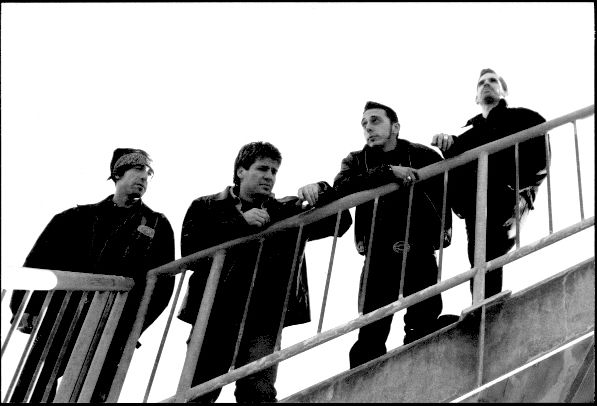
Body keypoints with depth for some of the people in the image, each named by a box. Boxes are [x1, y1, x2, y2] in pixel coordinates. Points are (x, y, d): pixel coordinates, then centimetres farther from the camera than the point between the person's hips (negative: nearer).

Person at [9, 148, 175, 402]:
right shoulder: (80, 217, 12)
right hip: (60, 321, 1)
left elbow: (162, 283, 2)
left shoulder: (157, 226, 9)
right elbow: (39, 261, 9)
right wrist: (27, 306, -4)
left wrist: (130, 325, -8)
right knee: (31, 389, 2)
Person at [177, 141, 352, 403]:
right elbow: (189, 251, -6)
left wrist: (322, 192, -10)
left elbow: (341, 221, 9)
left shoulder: (287, 211, 14)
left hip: (262, 322, 0)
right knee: (197, 393, 4)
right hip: (212, 316, 0)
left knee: (258, 392, -14)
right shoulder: (206, 208, 11)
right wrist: (240, 222, -13)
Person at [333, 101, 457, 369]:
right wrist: (389, 172, -19)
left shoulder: (423, 156, 6)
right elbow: (341, 188, -12)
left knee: (424, 328, -3)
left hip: (421, 255, -1)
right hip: (379, 256, 1)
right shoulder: (356, 161, 10)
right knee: (371, 333, 1)